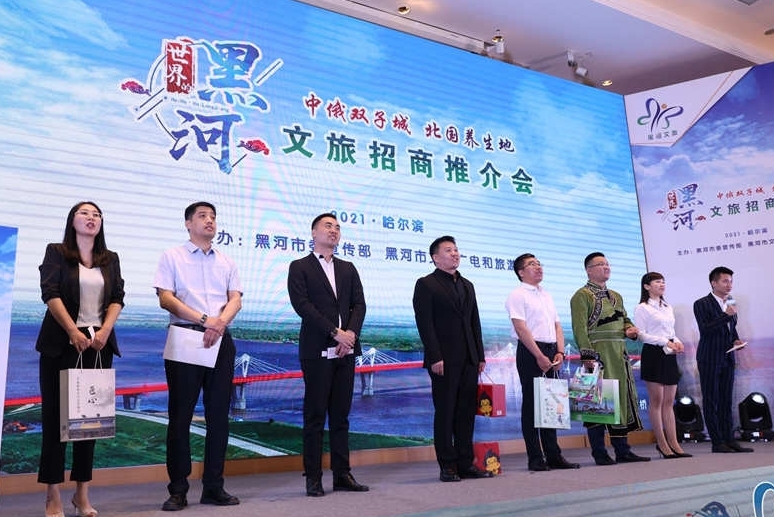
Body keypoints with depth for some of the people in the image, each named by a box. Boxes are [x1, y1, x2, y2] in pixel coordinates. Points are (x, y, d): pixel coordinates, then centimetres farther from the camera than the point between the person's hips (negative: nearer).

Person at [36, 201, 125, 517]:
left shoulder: (111, 259, 13)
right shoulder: (56, 253, 4)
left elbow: (117, 298, 5)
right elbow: (50, 294, -8)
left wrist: (105, 331, -11)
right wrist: (73, 331, -18)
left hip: (99, 344, 3)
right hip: (61, 342, -3)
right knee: (56, 414, -1)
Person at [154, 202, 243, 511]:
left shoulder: (227, 263, 17)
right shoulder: (172, 257, 6)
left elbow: (235, 299, 6)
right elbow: (166, 299, -5)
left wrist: (220, 322, -15)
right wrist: (204, 319, -15)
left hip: (220, 340, 4)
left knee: (219, 415, 5)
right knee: (181, 415, -1)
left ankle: (213, 487, 13)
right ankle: (178, 490, 7)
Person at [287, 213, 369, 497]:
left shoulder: (348, 269, 18)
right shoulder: (299, 267, 3)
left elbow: (359, 304, 9)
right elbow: (302, 305, -9)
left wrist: (351, 333, -10)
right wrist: (336, 332, -15)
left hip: (346, 350, 5)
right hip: (317, 351, -4)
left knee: (341, 415, 8)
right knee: (315, 416, 0)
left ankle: (342, 474, 13)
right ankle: (313, 478, 6)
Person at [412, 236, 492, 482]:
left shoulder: (467, 285, 19)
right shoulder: (426, 284, -2)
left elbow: (475, 323, 19)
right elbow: (424, 324, -9)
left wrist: (480, 356, 11)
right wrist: (435, 358, -16)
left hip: (468, 360, 6)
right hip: (444, 361, -6)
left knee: (466, 413, 8)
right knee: (445, 413, 0)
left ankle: (466, 464, 15)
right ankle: (448, 466, 7)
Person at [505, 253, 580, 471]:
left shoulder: (547, 296, 20)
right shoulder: (517, 295, -3)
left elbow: (557, 326, 17)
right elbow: (521, 328, -12)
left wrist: (559, 352, 1)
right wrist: (539, 356, -16)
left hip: (551, 352, 7)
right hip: (530, 352, -7)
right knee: (531, 404, -4)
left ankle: (553, 455, 15)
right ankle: (535, 458, 1)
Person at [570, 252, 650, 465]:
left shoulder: (616, 296, 21)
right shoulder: (582, 296, -4)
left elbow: (625, 319, 29)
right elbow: (580, 329, -12)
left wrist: (631, 330, 5)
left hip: (619, 355, 8)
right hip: (598, 354, -8)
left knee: (622, 398, 9)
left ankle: (622, 450, 17)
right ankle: (599, 454, 1)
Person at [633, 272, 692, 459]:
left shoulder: (668, 308, 18)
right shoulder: (641, 308, -4)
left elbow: (671, 332, 21)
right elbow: (641, 335, -10)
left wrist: (677, 342, -1)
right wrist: (665, 342, -16)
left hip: (669, 355, 7)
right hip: (653, 354, -7)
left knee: (669, 401, 6)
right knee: (656, 400, -3)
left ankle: (673, 443, 8)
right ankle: (662, 443, 3)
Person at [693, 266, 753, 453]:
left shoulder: (730, 304, 14)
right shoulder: (702, 304, -8)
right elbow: (705, 329, -19)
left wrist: (736, 340, 3)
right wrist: (726, 315, -23)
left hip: (727, 358, 7)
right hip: (709, 359, -7)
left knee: (726, 401, 9)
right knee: (711, 401, -1)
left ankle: (729, 440, 13)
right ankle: (717, 443, 2)